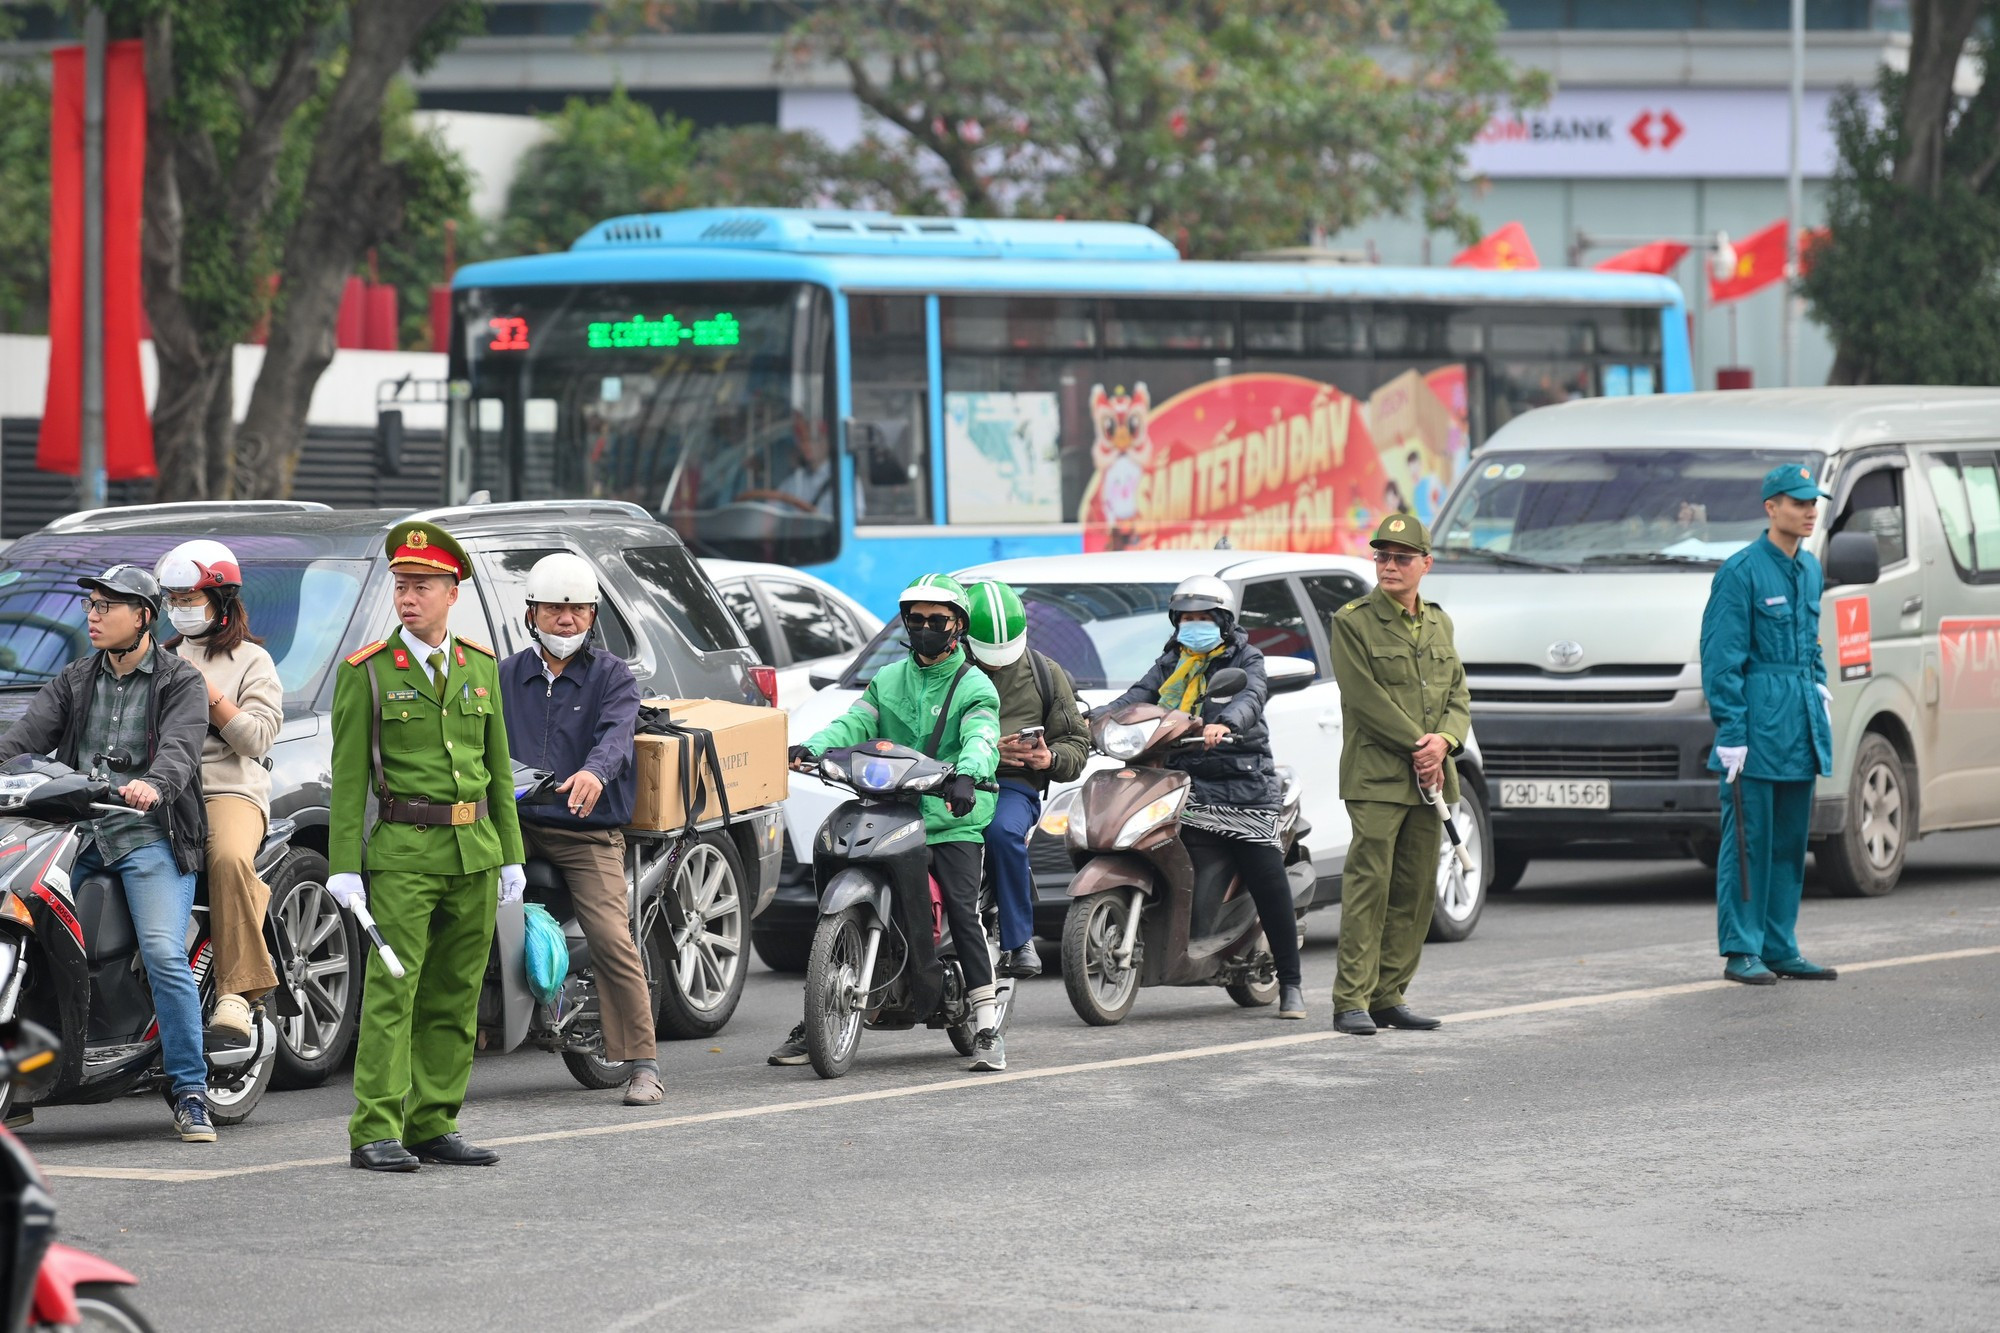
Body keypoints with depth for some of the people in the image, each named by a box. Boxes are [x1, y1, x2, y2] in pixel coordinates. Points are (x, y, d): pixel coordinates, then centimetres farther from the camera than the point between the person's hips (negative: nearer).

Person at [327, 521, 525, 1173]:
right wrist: (343, 867, -10)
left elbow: (498, 768, 15)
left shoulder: (481, 666, 11)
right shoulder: (366, 671, -2)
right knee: (392, 991, -11)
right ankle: (375, 1133, -13)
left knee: (454, 997, 7)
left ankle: (433, 1126, 12)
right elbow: (349, 775, -4)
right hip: (404, 852, -5)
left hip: (474, 853, 5)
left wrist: (510, 855, 10)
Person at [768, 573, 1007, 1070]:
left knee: (963, 912, -18)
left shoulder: (974, 686, 4)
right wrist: (811, 748, -17)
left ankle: (987, 1028, -16)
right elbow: (854, 723, 5)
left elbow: (981, 738, -15)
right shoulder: (888, 681, 19)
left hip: (953, 823, -4)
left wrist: (967, 773, -38)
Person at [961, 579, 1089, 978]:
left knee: (1003, 831, -36)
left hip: (1014, 785, 0)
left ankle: (1019, 940, -25)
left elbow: (1076, 741, 18)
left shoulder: (1045, 673, 14)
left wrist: (1051, 759, -6)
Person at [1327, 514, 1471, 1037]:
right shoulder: (1352, 622, -2)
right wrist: (1418, 748, -14)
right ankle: (1352, 1002, -11)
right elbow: (1367, 698, -10)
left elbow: (1459, 695, 14)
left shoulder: (1438, 623, 17)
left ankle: (1389, 997, 10)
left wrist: (1444, 740, -7)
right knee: (1369, 886, -11)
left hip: (1429, 778, 6)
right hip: (1376, 777, -6)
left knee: (1416, 893, 5)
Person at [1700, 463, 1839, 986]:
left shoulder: (1810, 569, 13)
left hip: (1800, 726, 8)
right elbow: (1721, 657, -12)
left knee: (1791, 840, 10)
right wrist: (1731, 733, -15)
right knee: (1748, 840, -4)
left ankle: (1781, 948, 16)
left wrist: (1819, 691, 12)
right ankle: (1741, 951, 1)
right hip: (1757, 724, -8)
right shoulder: (1742, 571, -11)